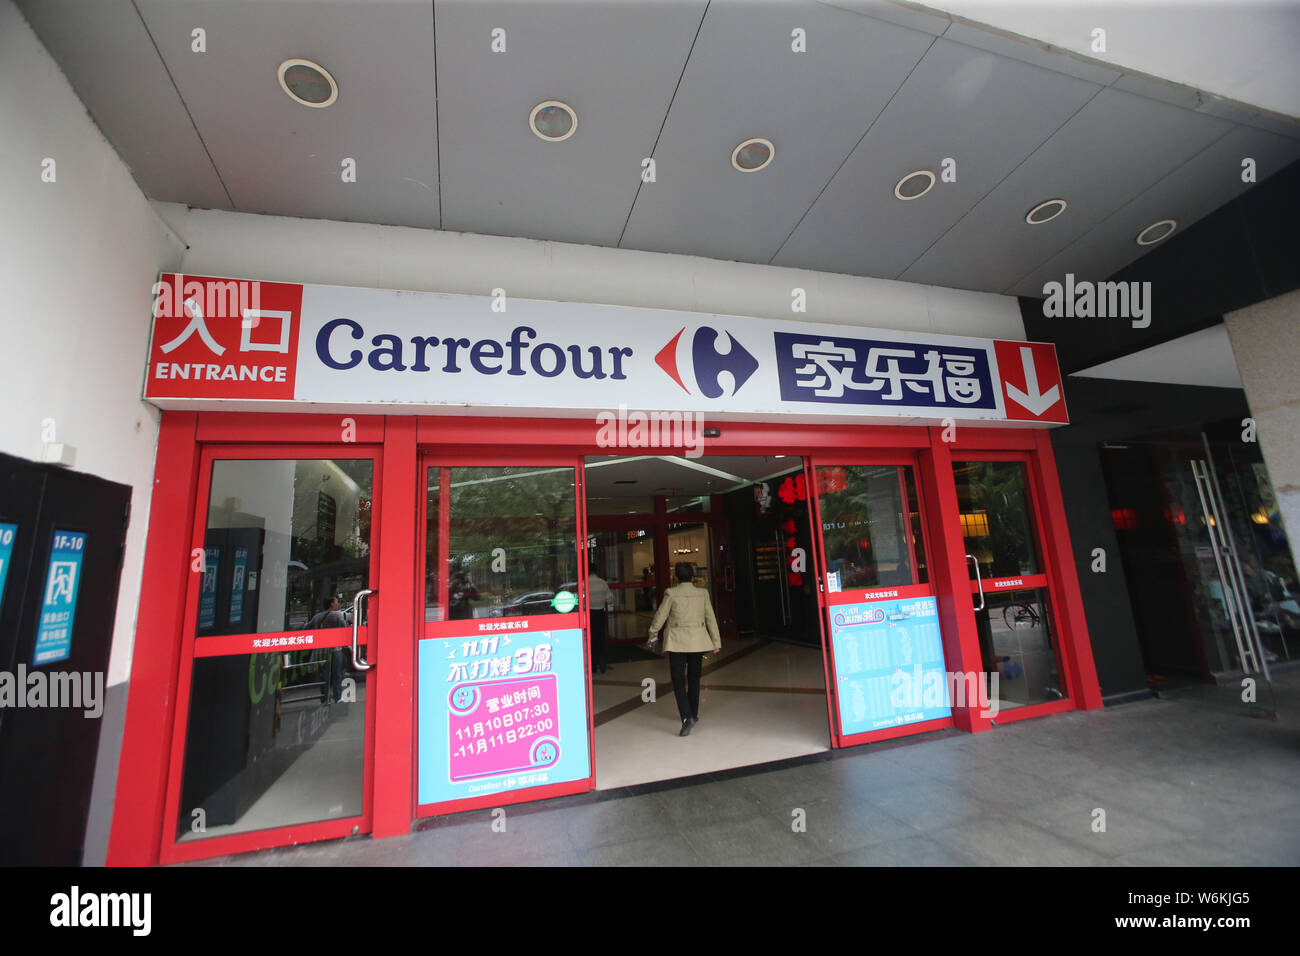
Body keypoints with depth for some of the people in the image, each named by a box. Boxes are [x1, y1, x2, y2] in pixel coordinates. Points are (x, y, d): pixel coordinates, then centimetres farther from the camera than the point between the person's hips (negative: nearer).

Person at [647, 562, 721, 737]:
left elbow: (660, 615, -2)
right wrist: (716, 641, 10)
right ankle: (693, 715, 29)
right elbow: (711, 618, 3)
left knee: (679, 681, 1)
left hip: (677, 643, -3)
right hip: (698, 642, 3)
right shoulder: (703, 593, -1)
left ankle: (687, 717, -13)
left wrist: (653, 633, 14)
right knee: (694, 679, 18)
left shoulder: (671, 593, -9)